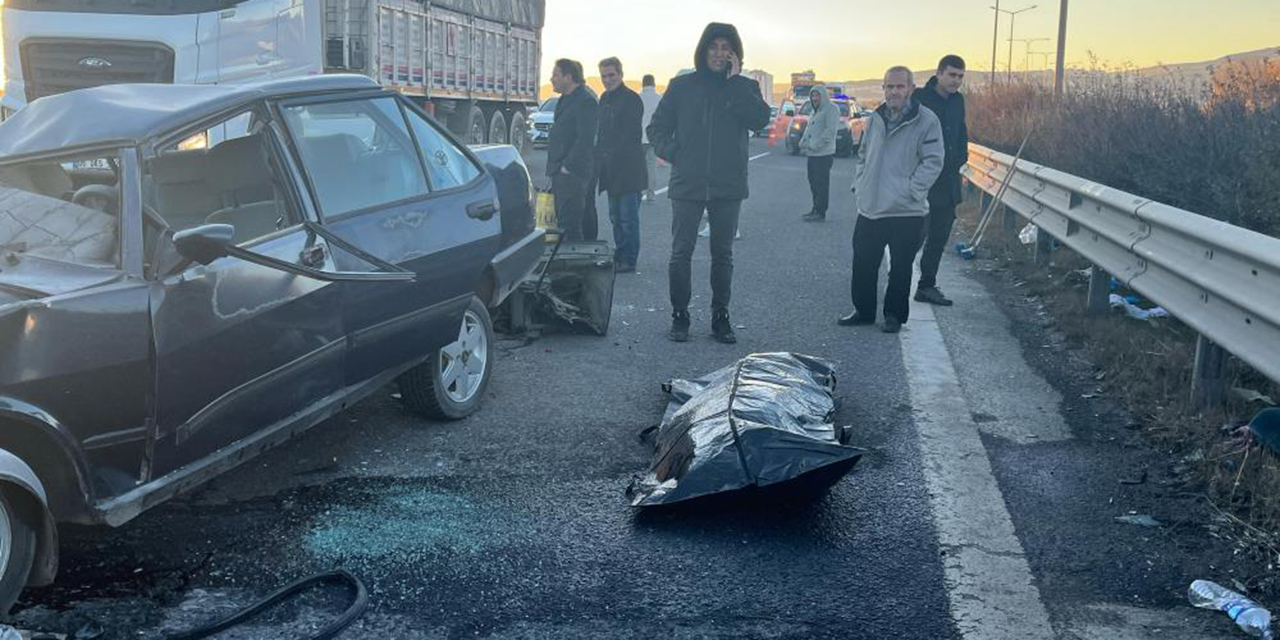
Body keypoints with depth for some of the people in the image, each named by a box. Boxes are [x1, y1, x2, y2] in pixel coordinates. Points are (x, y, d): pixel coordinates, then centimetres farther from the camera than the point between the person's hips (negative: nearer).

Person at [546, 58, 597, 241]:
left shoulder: (585, 102, -12)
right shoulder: (565, 100, 19)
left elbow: (586, 139, -19)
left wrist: (568, 167, -18)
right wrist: (554, 167, 15)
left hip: (573, 173, -10)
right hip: (560, 172, 10)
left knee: (570, 223, -10)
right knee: (561, 220, 13)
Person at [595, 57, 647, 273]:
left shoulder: (631, 99, -11)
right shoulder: (605, 99, 15)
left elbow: (630, 136, -16)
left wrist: (612, 156, -18)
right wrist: (599, 158, 10)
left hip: (628, 168, -9)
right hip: (610, 170, 9)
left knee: (628, 217, -4)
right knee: (616, 217, 14)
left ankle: (628, 260, 1)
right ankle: (619, 256, 22)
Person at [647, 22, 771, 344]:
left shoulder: (744, 87, 4)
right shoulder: (682, 86, 3)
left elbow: (760, 120, -15)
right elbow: (657, 126, 9)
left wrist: (735, 81, -15)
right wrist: (671, 152, -7)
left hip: (728, 186, 1)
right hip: (687, 185, 0)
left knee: (723, 254, 10)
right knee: (681, 253, 1)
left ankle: (720, 317, 20)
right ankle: (680, 317, 13)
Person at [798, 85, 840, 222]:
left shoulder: (831, 109, -9)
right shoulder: (816, 111, 22)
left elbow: (830, 130, -18)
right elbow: (809, 129, 25)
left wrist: (815, 145, -20)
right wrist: (803, 142, 6)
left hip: (824, 154, -9)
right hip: (812, 154, 10)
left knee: (822, 184, -7)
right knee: (813, 182, 13)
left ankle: (820, 212, -4)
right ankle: (816, 209, 22)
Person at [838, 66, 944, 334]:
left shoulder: (926, 121, -8)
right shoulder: (876, 119, 10)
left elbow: (933, 161, -10)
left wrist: (911, 190, -15)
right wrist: (859, 185, 9)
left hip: (906, 212, -5)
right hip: (870, 209, 5)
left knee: (900, 269, 5)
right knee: (863, 264, 11)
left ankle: (895, 315, 19)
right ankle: (864, 311, 25)